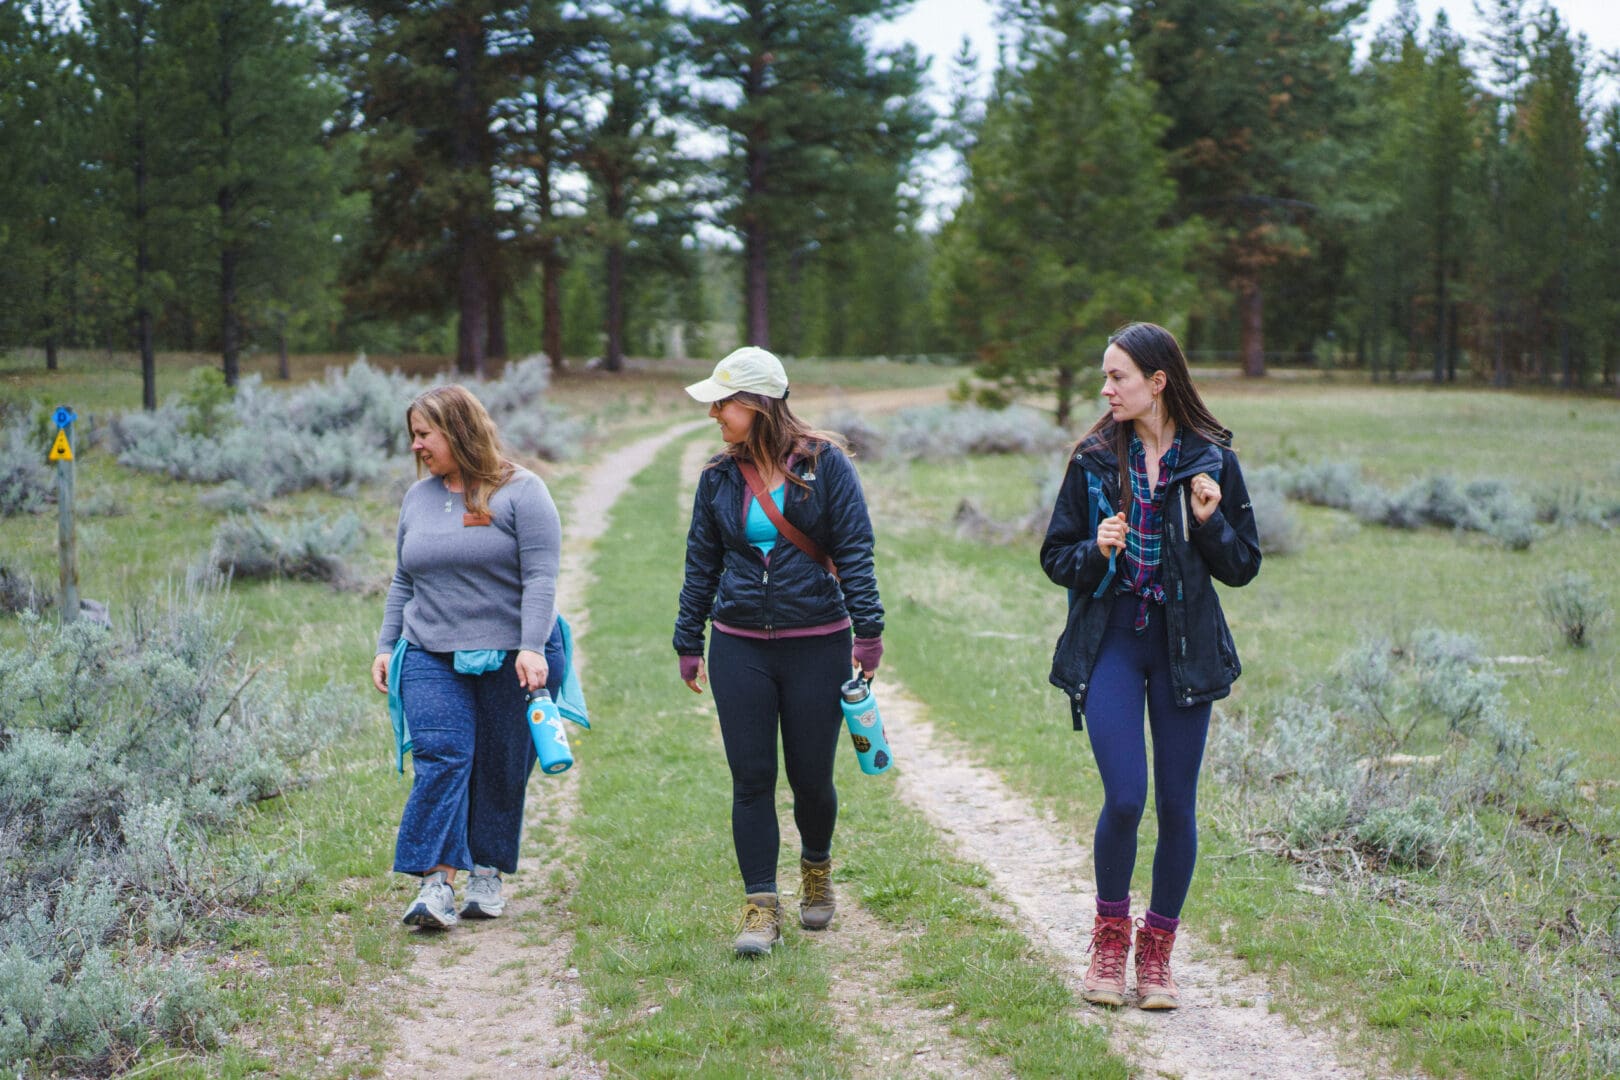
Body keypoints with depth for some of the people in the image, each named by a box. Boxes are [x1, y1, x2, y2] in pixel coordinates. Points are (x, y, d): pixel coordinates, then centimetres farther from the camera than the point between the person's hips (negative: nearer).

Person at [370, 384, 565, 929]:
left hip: (510, 659, -3)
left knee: (501, 770, 3)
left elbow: (540, 576, -11)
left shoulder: (520, 491, -4)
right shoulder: (418, 497, 14)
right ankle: (437, 884, -18)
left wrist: (532, 647, -19)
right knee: (439, 757, -14)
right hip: (433, 659, 3)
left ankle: (486, 875, 18)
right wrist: (386, 646, 14)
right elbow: (403, 582, 20)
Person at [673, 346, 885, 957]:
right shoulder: (719, 478, 6)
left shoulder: (823, 463, -4)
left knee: (810, 776, 6)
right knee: (751, 779, -1)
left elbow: (854, 550, -4)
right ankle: (761, 909, 5)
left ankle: (816, 870, 35)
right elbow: (701, 564, 14)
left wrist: (868, 631, -9)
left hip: (817, 644, -2)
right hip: (739, 648, 3)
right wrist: (688, 644, 13)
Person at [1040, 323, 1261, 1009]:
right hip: (1109, 642, 0)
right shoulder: (1095, 460, 3)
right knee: (1124, 798, -11)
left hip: (1185, 646, 0)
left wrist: (1210, 522, -14)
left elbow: (1243, 568, 4)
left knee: (1176, 805, 4)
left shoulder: (1212, 461, 1)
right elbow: (1055, 556, 7)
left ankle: (1157, 950, 20)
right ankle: (1110, 938, 12)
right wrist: (1095, 552, -14)